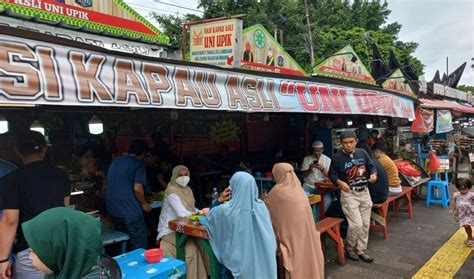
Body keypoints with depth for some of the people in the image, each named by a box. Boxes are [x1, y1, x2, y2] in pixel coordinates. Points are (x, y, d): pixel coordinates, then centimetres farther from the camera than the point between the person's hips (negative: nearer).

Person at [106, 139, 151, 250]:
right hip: (130, 210, -7)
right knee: (140, 247, 1)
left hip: (112, 209, 8)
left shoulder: (115, 162, 15)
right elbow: (137, 188, -17)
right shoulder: (139, 164, -6)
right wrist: (144, 204, 0)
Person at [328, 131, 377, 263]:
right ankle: (349, 247, 15)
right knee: (356, 224, -10)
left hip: (364, 192, 5)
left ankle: (361, 249, 26)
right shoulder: (337, 157, -10)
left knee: (365, 224, 10)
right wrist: (339, 182, -22)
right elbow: (332, 174, -4)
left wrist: (373, 174, -12)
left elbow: (371, 167, 10)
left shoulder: (362, 153, 2)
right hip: (349, 194, -5)